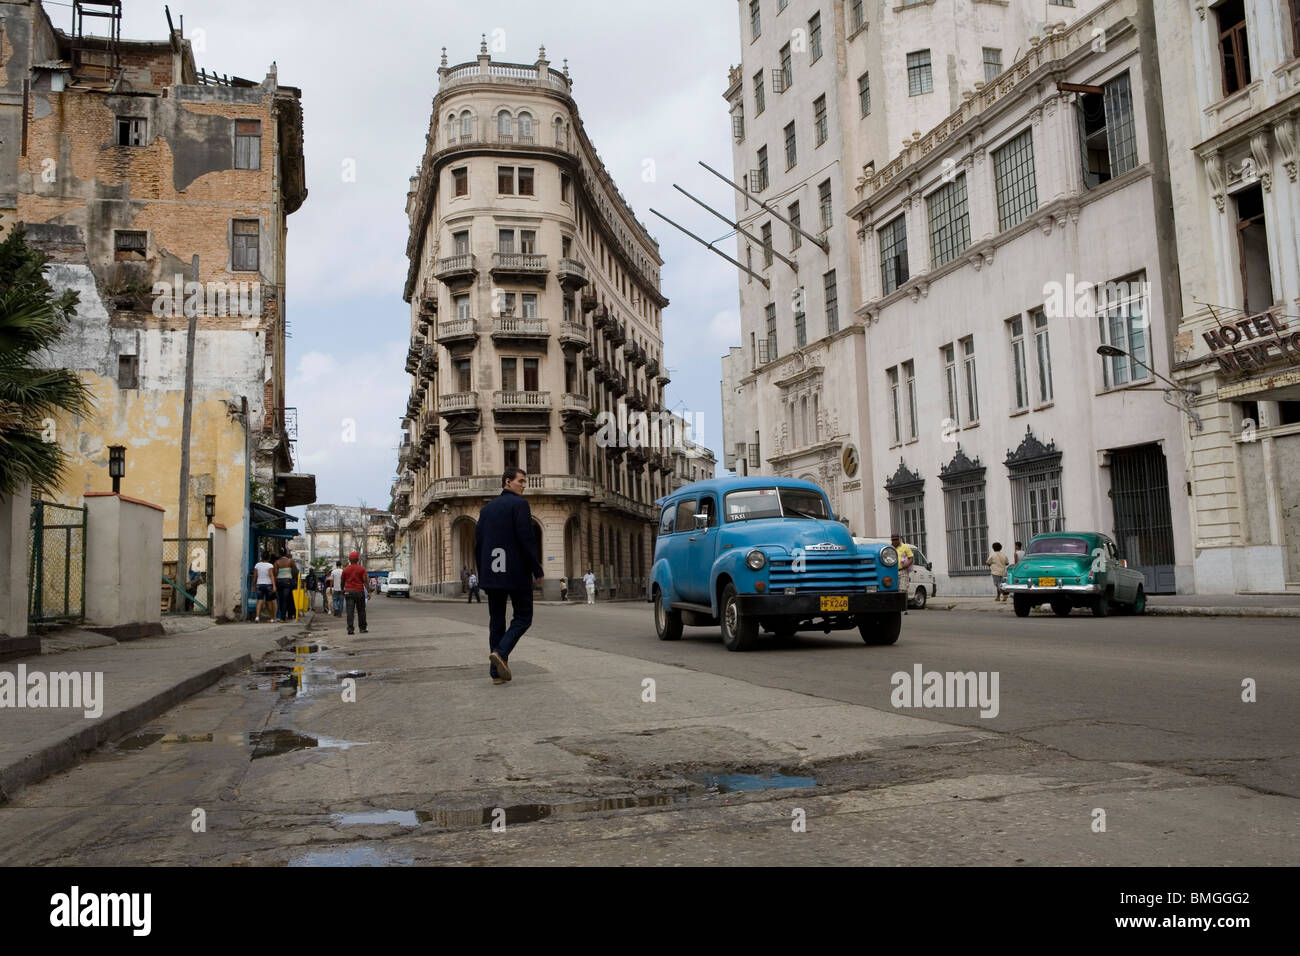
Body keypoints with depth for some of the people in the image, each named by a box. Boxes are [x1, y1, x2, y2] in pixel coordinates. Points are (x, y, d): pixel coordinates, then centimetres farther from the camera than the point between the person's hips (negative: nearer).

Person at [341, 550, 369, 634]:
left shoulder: (345, 569, 4)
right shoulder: (361, 568, -2)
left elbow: (342, 581, 11)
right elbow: (365, 580, -8)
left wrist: (343, 590, 28)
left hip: (348, 592, 1)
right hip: (359, 592, -1)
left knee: (350, 611, -2)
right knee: (361, 611, 9)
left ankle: (350, 629, -9)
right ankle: (362, 628, 14)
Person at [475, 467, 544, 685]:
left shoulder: (487, 508, 15)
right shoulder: (519, 504, -7)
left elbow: (478, 541, 14)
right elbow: (526, 538, -15)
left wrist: (482, 571, 19)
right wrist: (537, 569, -10)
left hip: (491, 573, 6)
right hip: (516, 572, -6)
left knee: (496, 620, 10)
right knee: (523, 617, 5)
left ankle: (497, 671, 7)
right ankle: (501, 652, -16)